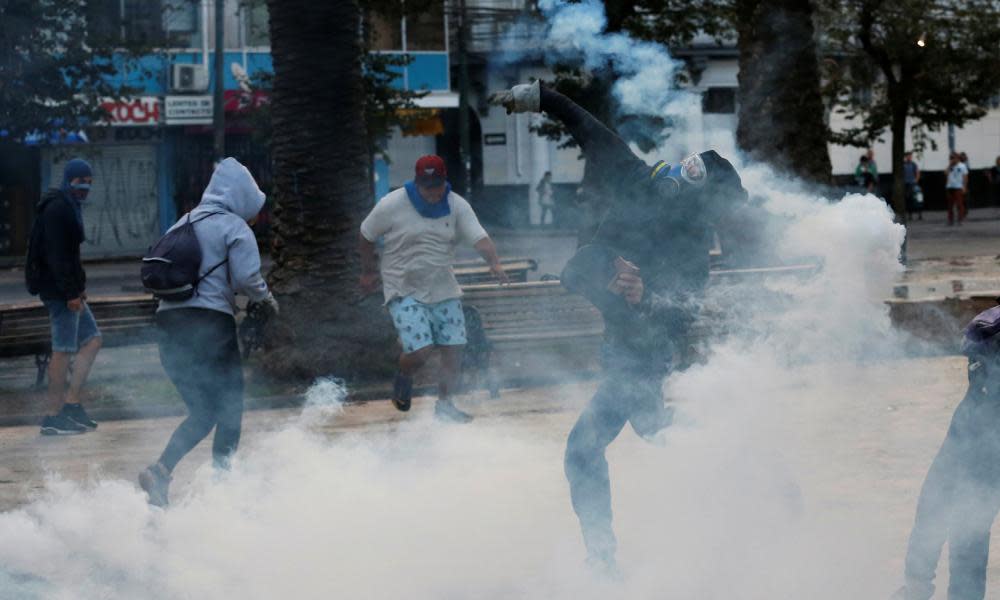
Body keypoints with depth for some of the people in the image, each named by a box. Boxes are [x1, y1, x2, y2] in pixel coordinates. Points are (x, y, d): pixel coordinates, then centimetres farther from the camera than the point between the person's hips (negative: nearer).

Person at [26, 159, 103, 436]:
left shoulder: (69, 207, 18)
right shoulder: (58, 209, -14)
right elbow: (58, 255, -21)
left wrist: (78, 287, 16)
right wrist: (71, 293, -23)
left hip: (68, 291, 10)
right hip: (60, 291, -10)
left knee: (91, 340, 11)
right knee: (64, 350, -7)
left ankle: (72, 402, 9)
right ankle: (54, 416, -4)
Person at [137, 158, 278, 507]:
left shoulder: (182, 224, 19)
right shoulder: (235, 227, -1)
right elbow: (246, 278, -11)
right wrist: (266, 298, 8)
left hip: (168, 321, 6)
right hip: (211, 322, -6)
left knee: (202, 412, 11)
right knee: (229, 408, 7)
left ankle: (160, 470, -7)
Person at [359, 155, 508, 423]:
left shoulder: (457, 206, -5)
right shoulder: (392, 205, -12)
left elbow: (480, 238, -17)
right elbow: (366, 237, 3)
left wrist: (494, 263, -35)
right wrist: (368, 271, 11)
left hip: (444, 289, 4)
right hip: (404, 292, -4)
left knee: (454, 349, 1)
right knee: (420, 350, -17)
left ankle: (445, 404, 22)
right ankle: (403, 381, 18)